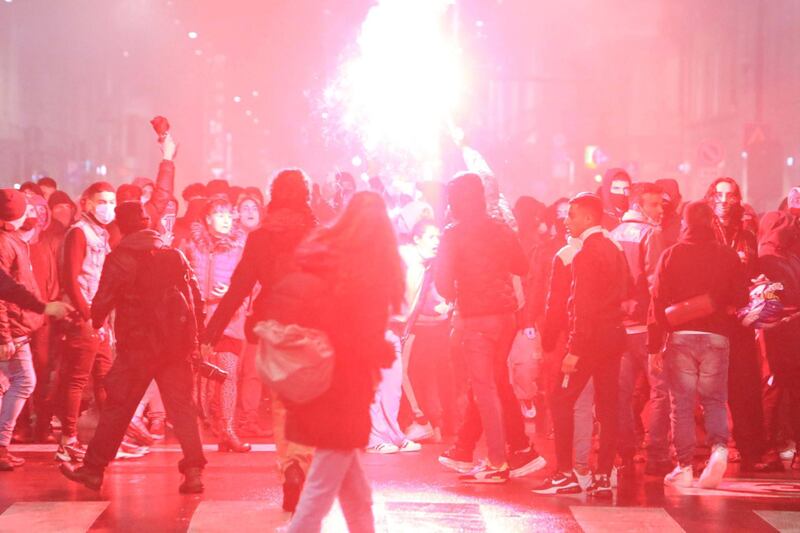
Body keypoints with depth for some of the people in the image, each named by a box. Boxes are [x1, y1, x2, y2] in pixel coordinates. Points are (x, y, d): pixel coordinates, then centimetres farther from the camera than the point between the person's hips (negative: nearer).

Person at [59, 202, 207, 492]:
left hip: (137, 345, -3)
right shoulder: (176, 256, 7)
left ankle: (93, 469, 12)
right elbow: (196, 300, 7)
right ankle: (193, 471, -5)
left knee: (116, 407, 5)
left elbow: (102, 302, -8)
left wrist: (95, 322, 13)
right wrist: (194, 338, 13)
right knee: (181, 406, 5)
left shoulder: (120, 259, -7)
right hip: (177, 344, 3)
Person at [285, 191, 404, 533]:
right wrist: (386, 352, 4)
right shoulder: (370, 271, -13)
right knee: (323, 488, 1)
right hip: (345, 387, -6)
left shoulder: (320, 258, 3)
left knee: (355, 492, 15)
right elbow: (368, 341, -14)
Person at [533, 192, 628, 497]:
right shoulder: (614, 250, 14)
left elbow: (584, 306, -19)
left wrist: (574, 349, -20)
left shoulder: (586, 254, -14)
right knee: (607, 405, 6)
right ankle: (603, 477, 6)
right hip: (614, 336, 9)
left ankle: (565, 475, -6)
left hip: (590, 337, -9)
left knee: (562, 401, -3)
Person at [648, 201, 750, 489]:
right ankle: (719, 447, -14)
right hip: (717, 336, 1)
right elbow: (740, 300, 3)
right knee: (714, 399, 11)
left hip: (679, 336, -1)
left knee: (682, 403, 5)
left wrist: (654, 346, 1)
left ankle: (684, 467, 3)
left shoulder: (671, 255, 1)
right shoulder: (728, 256, 2)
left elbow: (658, 302, -2)